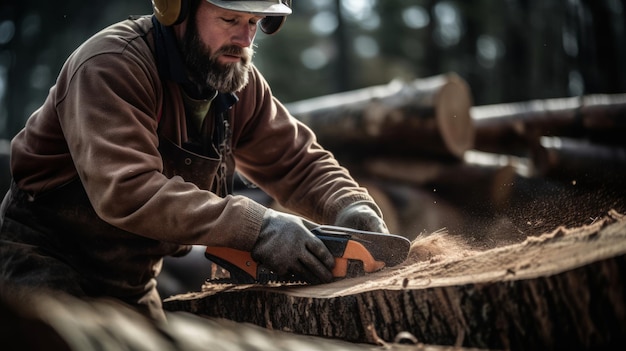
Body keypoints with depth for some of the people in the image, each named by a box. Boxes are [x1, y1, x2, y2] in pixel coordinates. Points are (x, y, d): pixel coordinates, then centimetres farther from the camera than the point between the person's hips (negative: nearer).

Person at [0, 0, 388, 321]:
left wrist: (350, 206, -20)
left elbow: (298, 162, 1)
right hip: (44, 260, -6)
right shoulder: (112, 65, -25)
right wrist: (253, 225, -42)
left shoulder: (239, 80, -4)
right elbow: (126, 191, -37)